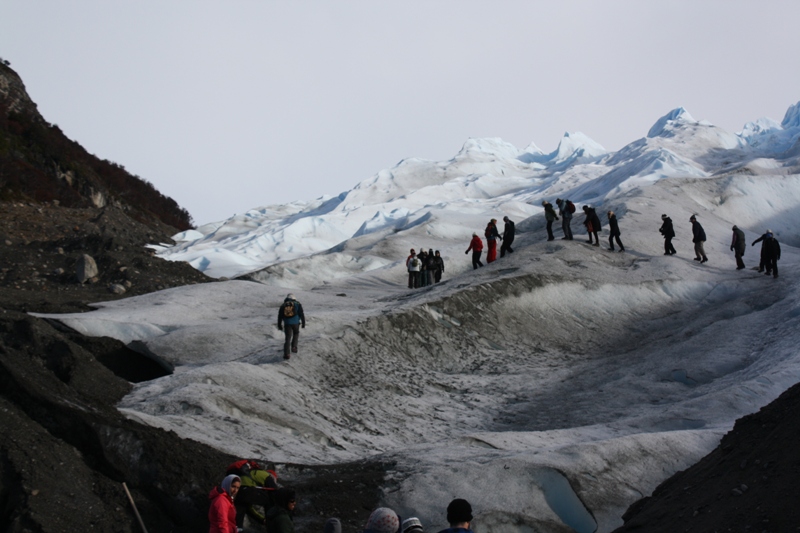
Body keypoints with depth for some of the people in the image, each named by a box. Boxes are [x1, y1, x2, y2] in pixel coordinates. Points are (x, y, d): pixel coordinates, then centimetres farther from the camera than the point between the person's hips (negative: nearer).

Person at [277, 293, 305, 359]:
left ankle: (286, 354, -9)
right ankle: (294, 347, 14)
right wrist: (303, 324, 5)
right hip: (296, 323, -1)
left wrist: (279, 326, 18)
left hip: (287, 324, 1)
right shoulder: (297, 304, 5)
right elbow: (301, 314, 0)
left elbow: (280, 316, 11)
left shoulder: (283, 305, 10)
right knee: (296, 334, 27)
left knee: (288, 338, 2)